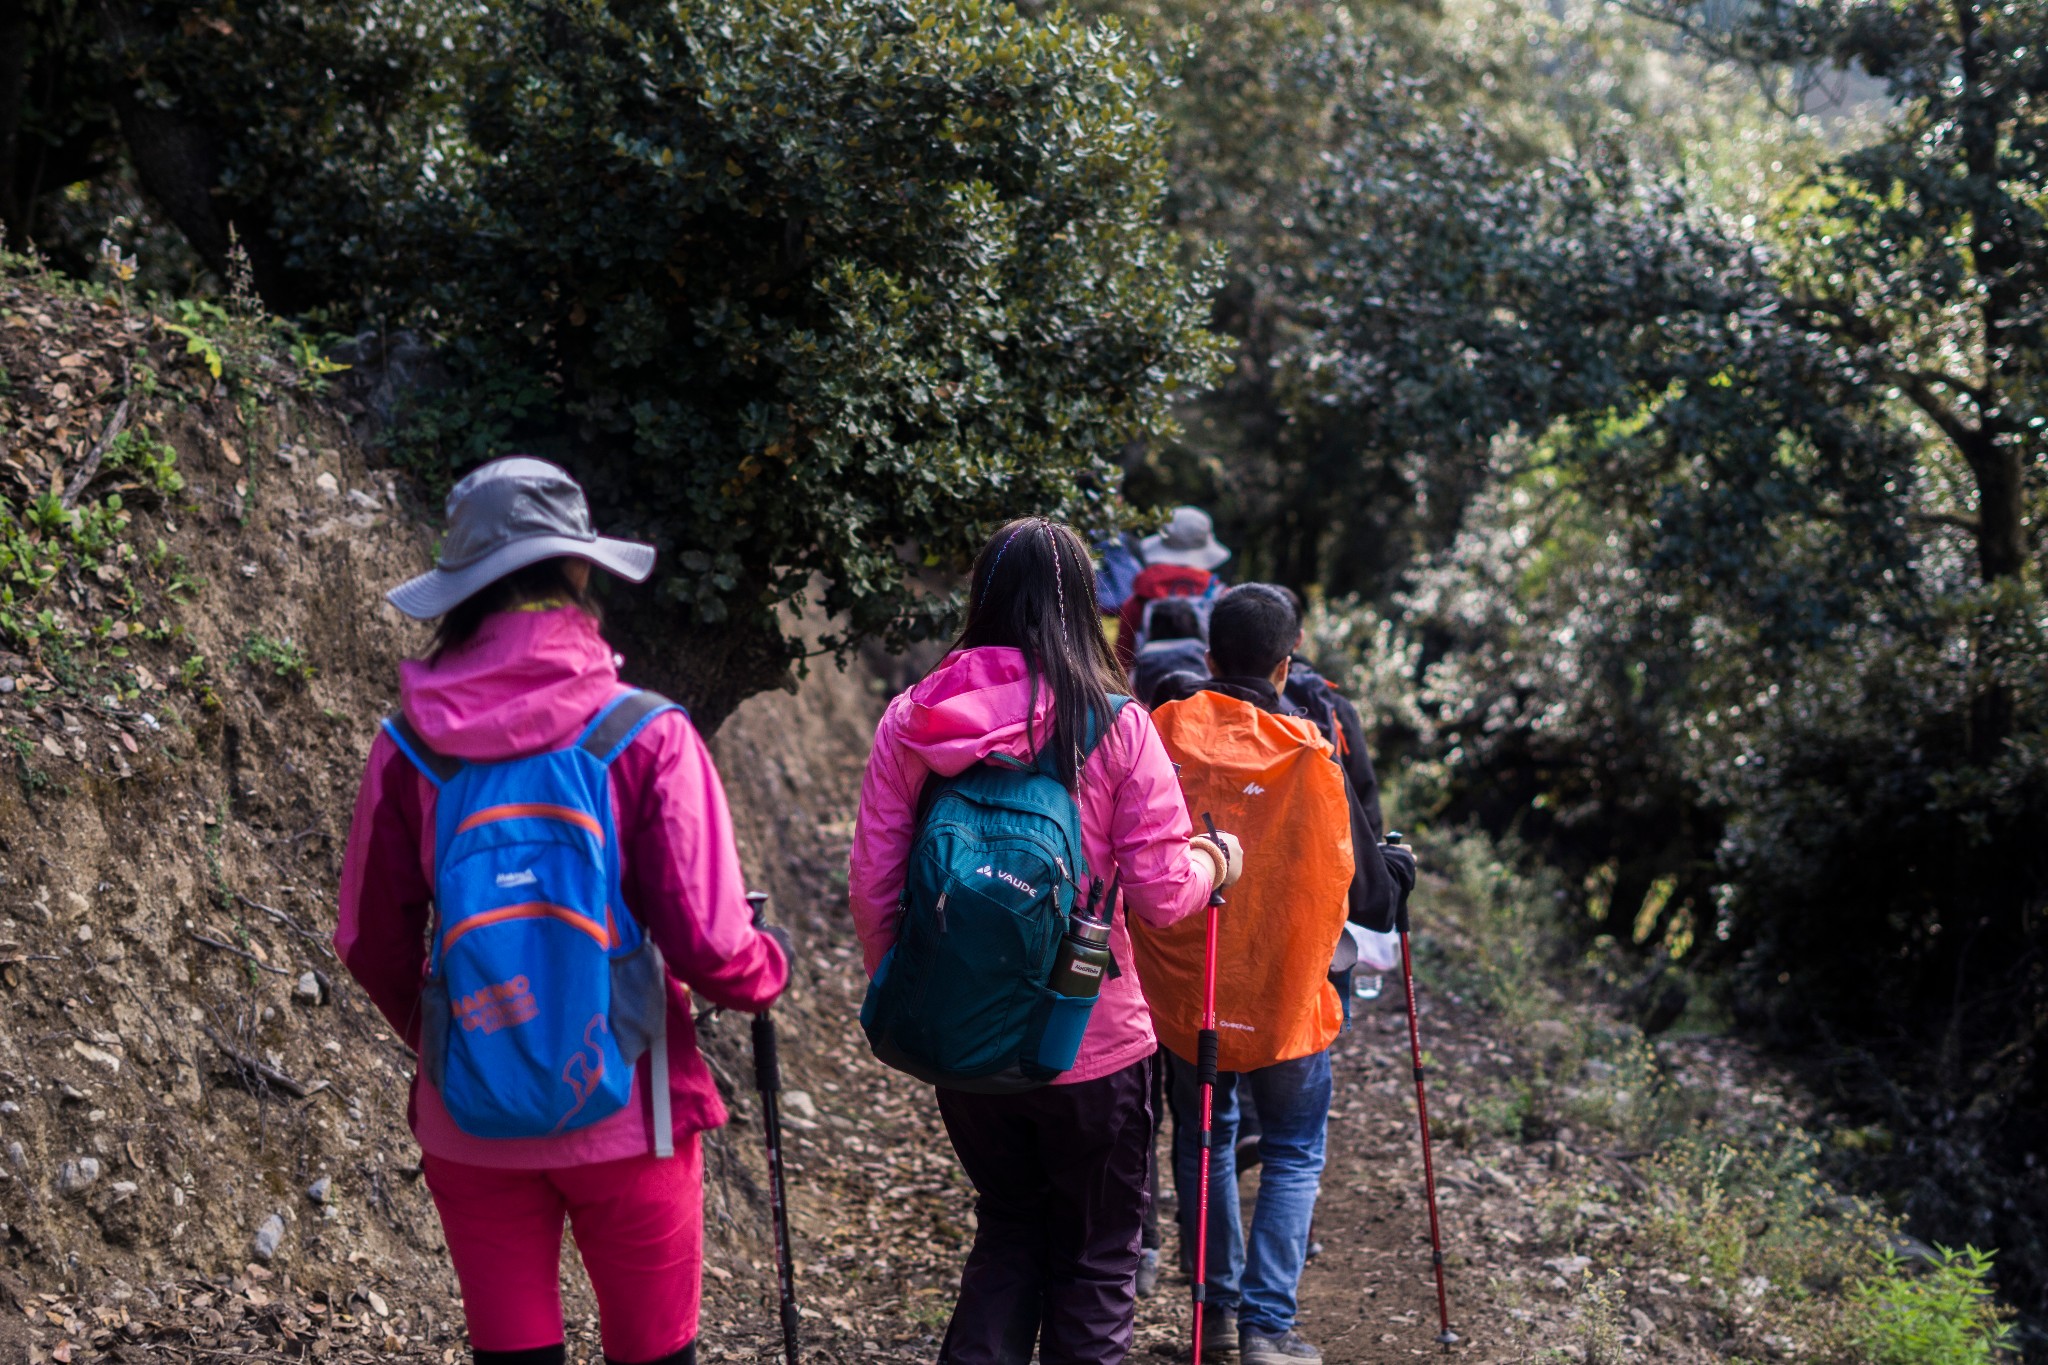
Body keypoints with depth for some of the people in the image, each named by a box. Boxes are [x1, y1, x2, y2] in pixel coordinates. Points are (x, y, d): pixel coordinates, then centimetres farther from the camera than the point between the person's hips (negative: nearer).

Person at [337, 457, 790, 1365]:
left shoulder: (412, 746, -5)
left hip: (468, 1122, 3)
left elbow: (370, 945, 4)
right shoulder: (647, 737, -13)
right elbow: (706, 948, -15)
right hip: (625, 1118, -2)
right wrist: (770, 964, 8)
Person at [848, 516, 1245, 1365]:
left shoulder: (910, 721, -4)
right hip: (1092, 1044, -3)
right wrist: (1217, 859, 9)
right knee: (1096, 1260, 15)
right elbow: (1162, 893, -13)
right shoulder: (1115, 726, -12)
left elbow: (871, 887, -3)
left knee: (1009, 1231, 23)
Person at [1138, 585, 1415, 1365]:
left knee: (1202, 1144, 19)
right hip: (1284, 995, -2)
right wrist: (1399, 868, 18)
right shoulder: (1309, 759, -12)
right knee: (1293, 1154, 12)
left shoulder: (1162, 736, -6)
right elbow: (1367, 897, -4)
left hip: (1180, 991, 3)